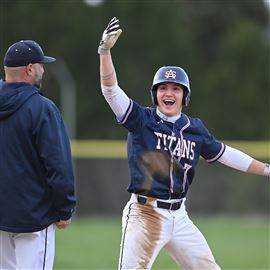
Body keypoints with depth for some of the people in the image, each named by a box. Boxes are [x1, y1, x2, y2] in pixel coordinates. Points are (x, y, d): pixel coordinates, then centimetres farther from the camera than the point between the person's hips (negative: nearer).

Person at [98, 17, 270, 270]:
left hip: (179, 217, 5)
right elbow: (110, 89, -15)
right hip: (145, 214, -5)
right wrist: (105, 50, -28)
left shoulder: (195, 129, 11)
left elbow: (225, 154, 20)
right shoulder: (141, 120, -4)